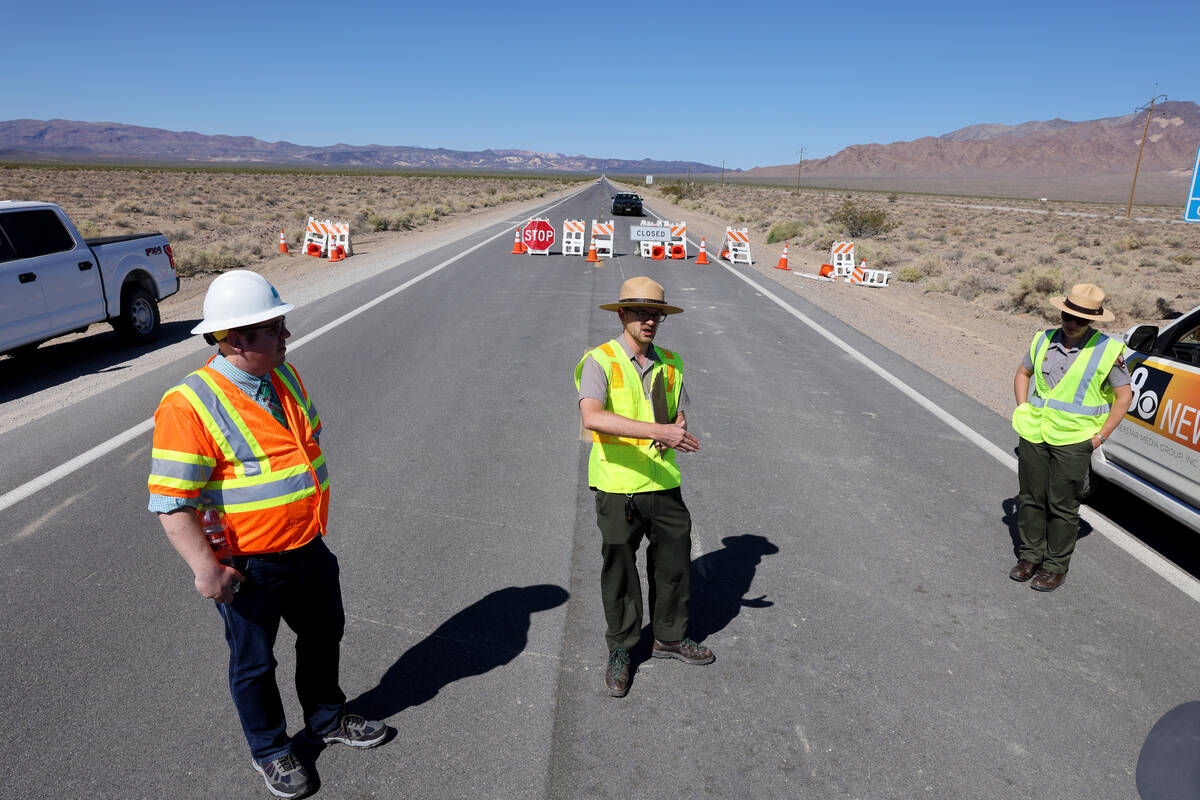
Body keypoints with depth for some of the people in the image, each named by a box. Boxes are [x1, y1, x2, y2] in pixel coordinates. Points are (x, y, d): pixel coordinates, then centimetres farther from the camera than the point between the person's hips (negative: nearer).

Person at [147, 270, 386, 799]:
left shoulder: (284, 376, 1)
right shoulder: (189, 406, -23)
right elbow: (171, 502, -22)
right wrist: (205, 568, -26)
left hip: (308, 550, 7)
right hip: (250, 567, -7)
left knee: (323, 635, 24)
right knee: (254, 663, 16)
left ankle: (327, 719, 50)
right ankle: (270, 750, 41)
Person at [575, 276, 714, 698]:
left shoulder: (670, 363, 8)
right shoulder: (600, 361, -11)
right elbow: (591, 416, -27)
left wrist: (675, 434, -7)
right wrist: (656, 430, -34)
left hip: (663, 483, 5)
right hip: (618, 487, -5)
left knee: (675, 562, 14)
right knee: (619, 570, 7)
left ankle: (670, 638, 36)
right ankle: (619, 651, 27)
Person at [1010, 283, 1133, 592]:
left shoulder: (1107, 351, -7)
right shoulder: (1044, 340, 3)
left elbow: (1124, 395, 0)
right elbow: (1023, 373, 19)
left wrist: (1100, 436, -5)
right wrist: (1023, 411, 8)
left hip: (1073, 441, -4)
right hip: (1034, 435, 4)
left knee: (1062, 506, 4)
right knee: (1031, 498, 12)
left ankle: (1056, 566, 18)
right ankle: (1030, 556, 27)